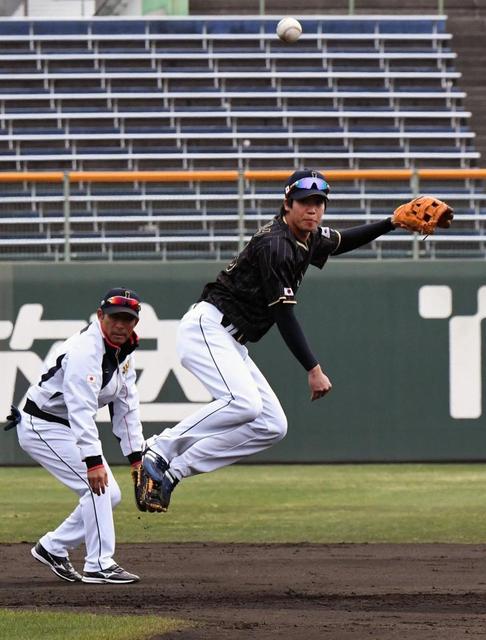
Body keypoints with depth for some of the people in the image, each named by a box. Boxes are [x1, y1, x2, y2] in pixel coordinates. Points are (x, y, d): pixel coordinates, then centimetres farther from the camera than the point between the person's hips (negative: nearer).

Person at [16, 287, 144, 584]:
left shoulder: (124, 352, 3)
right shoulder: (85, 350, -27)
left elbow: (126, 406, 7)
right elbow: (81, 409, -35)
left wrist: (136, 455, -1)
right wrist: (93, 460, -41)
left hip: (69, 428, 10)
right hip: (42, 426, -10)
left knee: (110, 495, 6)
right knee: (98, 485, -19)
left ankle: (53, 547, 16)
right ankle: (99, 565, -14)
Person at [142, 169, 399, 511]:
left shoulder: (310, 239, 11)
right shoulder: (276, 245, -18)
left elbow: (343, 241, 34)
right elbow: (284, 315, -20)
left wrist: (393, 223, 21)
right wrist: (314, 369, -20)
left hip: (231, 344, 10)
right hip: (205, 327, -10)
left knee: (272, 426, 0)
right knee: (243, 403, -32)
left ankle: (174, 469, -3)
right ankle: (160, 450, -19)